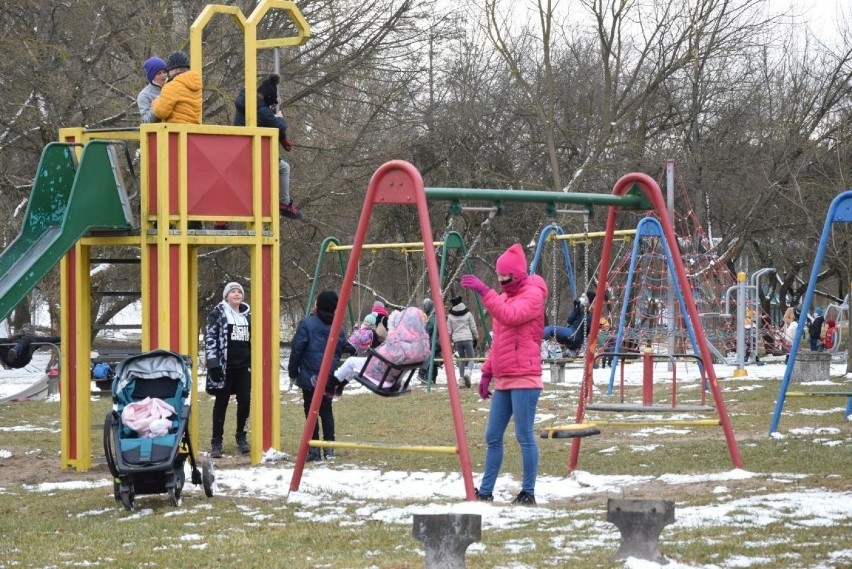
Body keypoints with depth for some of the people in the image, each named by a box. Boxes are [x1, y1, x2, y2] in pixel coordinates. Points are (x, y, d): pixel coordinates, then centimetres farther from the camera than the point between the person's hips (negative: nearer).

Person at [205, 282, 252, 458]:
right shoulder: (217, 314, -3)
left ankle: (241, 436, 20)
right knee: (221, 402, -1)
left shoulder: (246, 315, 14)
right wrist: (213, 364, -17)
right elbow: (210, 339, -9)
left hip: (243, 366, 5)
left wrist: (253, 362, 18)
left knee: (245, 401, 3)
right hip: (224, 366, -5)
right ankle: (216, 442, 3)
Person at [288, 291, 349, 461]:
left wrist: (293, 372, 3)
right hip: (331, 377, 5)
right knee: (326, 410, 16)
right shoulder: (339, 328, 6)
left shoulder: (307, 324, -10)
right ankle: (329, 447, 12)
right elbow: (343, 350, 11)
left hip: (310, 377, -5)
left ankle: (314, 450, -3)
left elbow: (297, 349, -9)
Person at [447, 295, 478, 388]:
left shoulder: (450, 316, 4)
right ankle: (467, 374, -24)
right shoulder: (468, 314, 2)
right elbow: (473, 328, 5)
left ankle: (462, 379, 8)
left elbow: (449, 331, 7)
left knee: (461, 359, 15)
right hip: (467, 338, -2)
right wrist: (476, 338, 16)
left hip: (457, 340, 2)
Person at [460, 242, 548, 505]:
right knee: (493, 436, 8)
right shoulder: (504, 297, 20)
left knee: (524, 436, -7)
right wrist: (487, 372, 18)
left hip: (524, 378, -9)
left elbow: (510, 316, -26)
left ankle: (528, 492, -3)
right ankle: (485, 491, 13)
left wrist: (484, 292, -30)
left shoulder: (533, 294, -7)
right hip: (502, 380, 9)